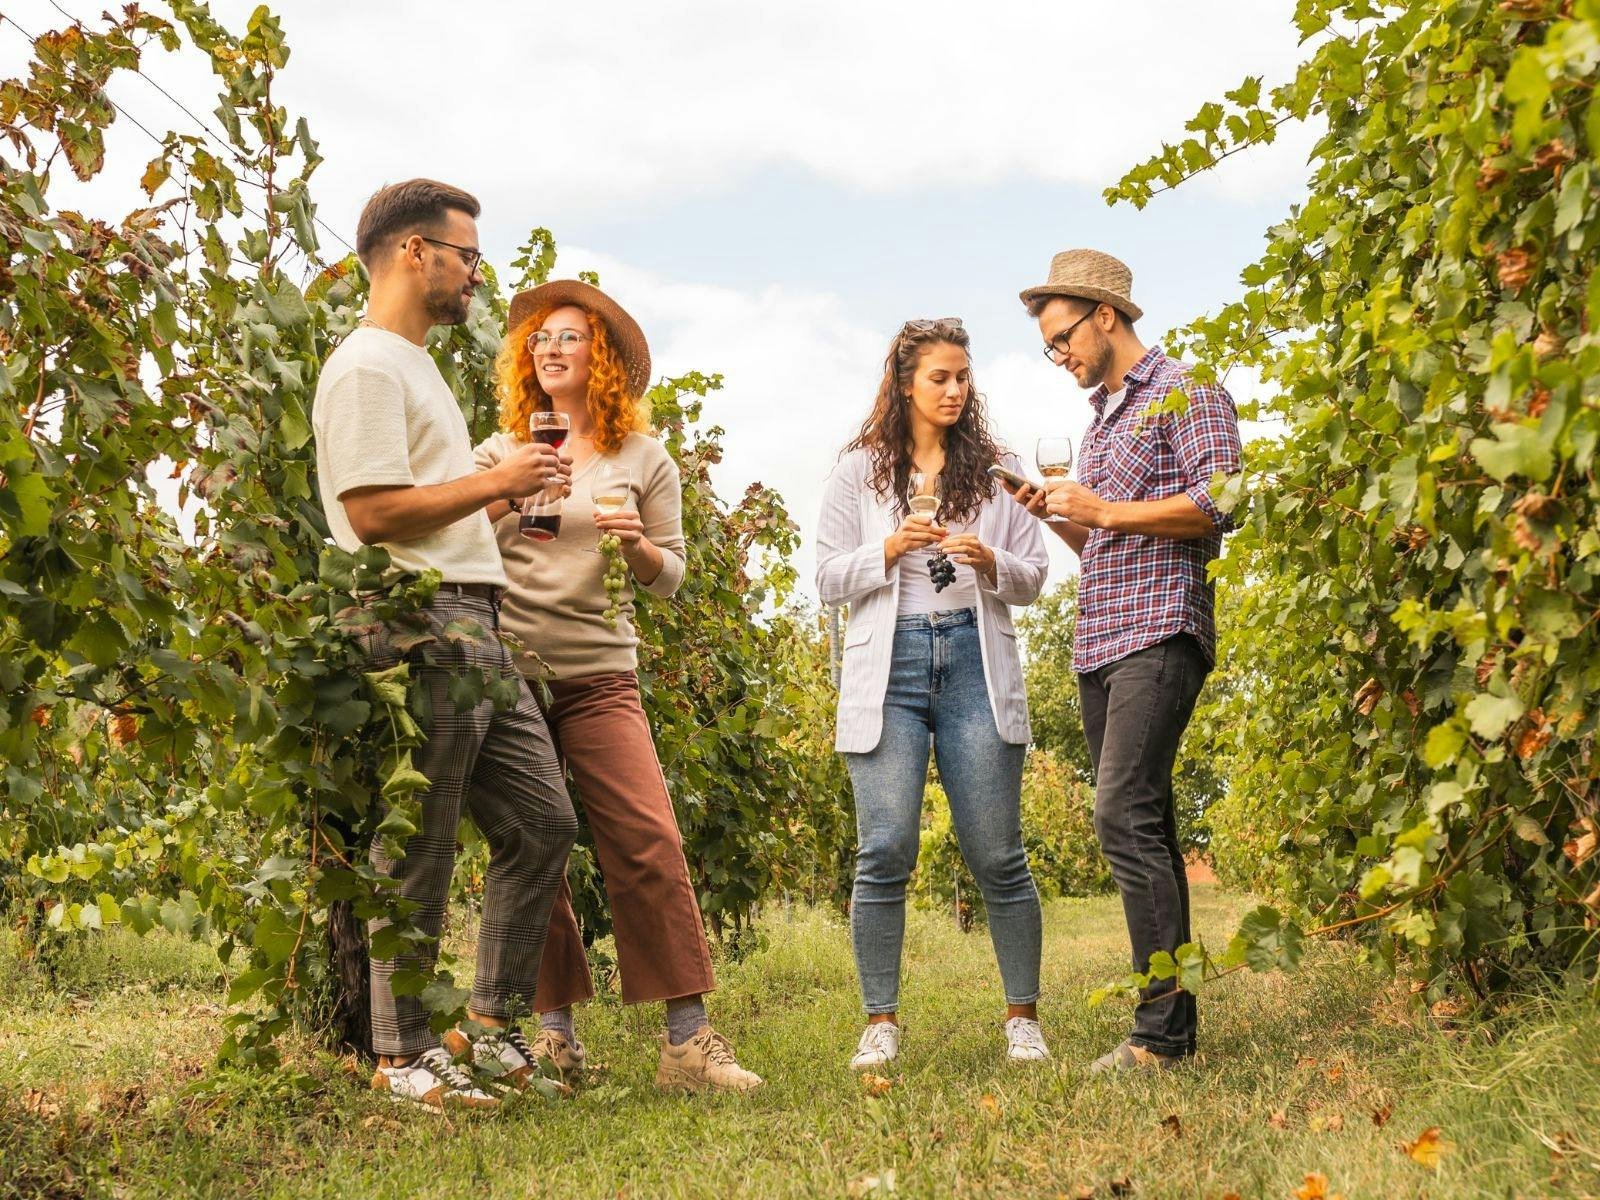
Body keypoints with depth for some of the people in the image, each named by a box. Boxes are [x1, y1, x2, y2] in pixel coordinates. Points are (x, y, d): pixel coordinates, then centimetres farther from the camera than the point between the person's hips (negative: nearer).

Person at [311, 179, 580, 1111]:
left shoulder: (416, 366, 23)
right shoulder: (368, 366, -9)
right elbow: (373, 512, -19)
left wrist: (506, 496, 14)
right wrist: (498, 480, -12)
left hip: (476, 626, 10)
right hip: (421, 629, -10)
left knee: (544, 821, 11)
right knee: (417, 857, -3)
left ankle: (495, 1023, 20)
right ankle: (403, 1057, 7)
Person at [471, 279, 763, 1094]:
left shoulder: (643, 459, 9)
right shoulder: (502, 452, 11)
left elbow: (670, 577, 9)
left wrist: (636, 545, -12)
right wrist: (498, 500, -9)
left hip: (599, 677, -1)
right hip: (507, 670, 1)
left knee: (649, 842, -12)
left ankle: (687, 1039, -8)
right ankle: (555, 1026, 16)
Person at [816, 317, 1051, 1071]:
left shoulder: (995, 469, 13)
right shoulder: (860, 471, 10)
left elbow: (1033, 579, 13)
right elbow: (829, 580, 7)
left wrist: (990, 563, -8)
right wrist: (889, 551, -9)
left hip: (973, 661, 1)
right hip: (888, 668, -1)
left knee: (997, 853, -1)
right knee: (885, 852, -6)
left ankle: (1023, 1020, 10)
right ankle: (880, 1023, 4)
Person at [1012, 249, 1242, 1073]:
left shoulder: (1185, 392, -1)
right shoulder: (1101, 419, 25)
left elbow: (1220, 503, -14)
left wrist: (1105, 512, -13)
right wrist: (1059, 518, 9)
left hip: (1159, 634, -9)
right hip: (1099, 643, 9)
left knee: (1124, 816, -18)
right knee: (1142, 826, 6)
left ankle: (1161, 1028, -17)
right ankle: (1169, 1024, 9)